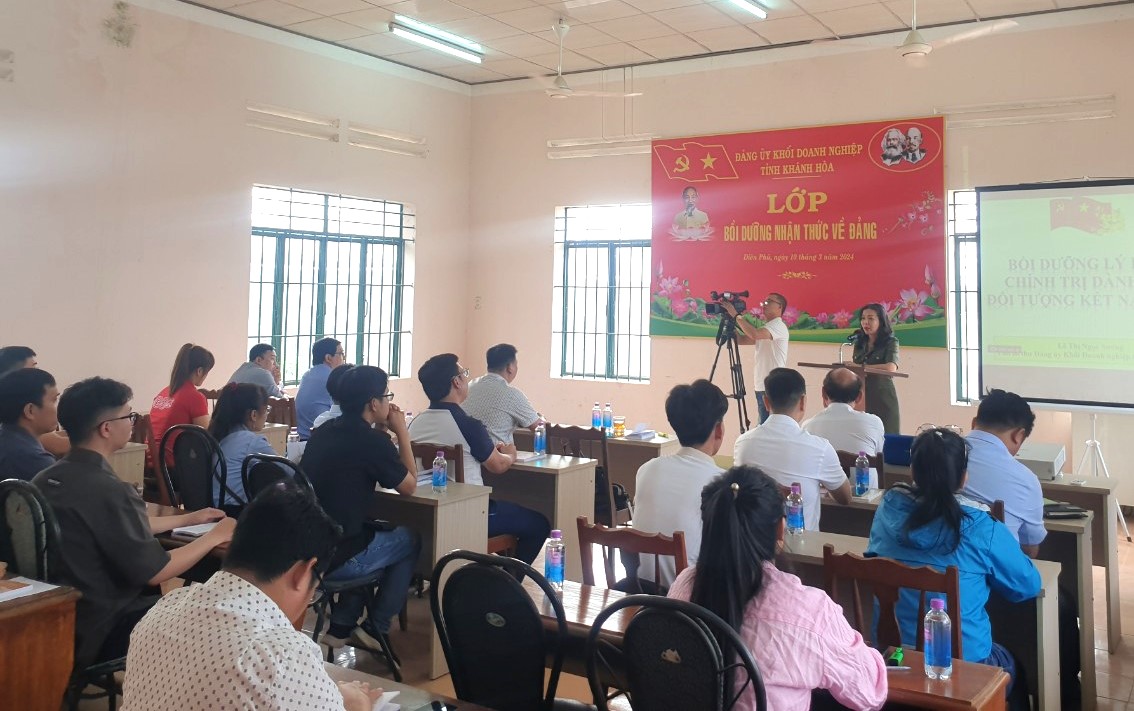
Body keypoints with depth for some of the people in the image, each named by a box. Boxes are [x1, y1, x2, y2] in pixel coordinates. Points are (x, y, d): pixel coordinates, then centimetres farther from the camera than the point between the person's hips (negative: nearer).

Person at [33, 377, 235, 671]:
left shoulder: (47, 479, 3)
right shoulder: (107, 490, -26)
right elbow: (154, 572, -20)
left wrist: (189, 519, 23)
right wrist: (215, 536, -6)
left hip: (56, 619, 9)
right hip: (97, 633, -9)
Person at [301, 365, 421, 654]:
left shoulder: (324, 432, 7)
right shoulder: (371, 441, -16)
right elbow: (409, 486, -1)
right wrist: (401, 431, 4)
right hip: (337, 558, -7)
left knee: (375, 532, 31)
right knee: (411, 540, 16)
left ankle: (342, 625, 28)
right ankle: (376, 629, 18)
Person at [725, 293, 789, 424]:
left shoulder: (778, 326, -11)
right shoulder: (764, 328, 20)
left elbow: (754, 334, -28)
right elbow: (742, 340, 15)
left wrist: (735, 314, -21)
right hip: (762, 385, 9)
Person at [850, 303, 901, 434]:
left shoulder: (890, 342, 0)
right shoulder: (859, 343, 16)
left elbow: (891, 368, -17)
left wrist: (861, 367, -17)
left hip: (883, 400, -4)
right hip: (861, 398, 4)